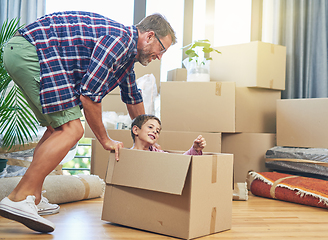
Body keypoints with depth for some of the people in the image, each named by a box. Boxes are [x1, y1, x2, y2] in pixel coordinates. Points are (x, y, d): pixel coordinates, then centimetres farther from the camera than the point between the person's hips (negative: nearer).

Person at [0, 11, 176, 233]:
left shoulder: (128, 49, 19)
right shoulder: (121, 39, -14)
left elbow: (132, 98, 33)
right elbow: (88, 94, -17)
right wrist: (105, 140, -5)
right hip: (30, 49, -11)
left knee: (58, 128, 15)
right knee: (71, 130, -15)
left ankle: (33, 198, 16)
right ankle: (18, 199, -16)